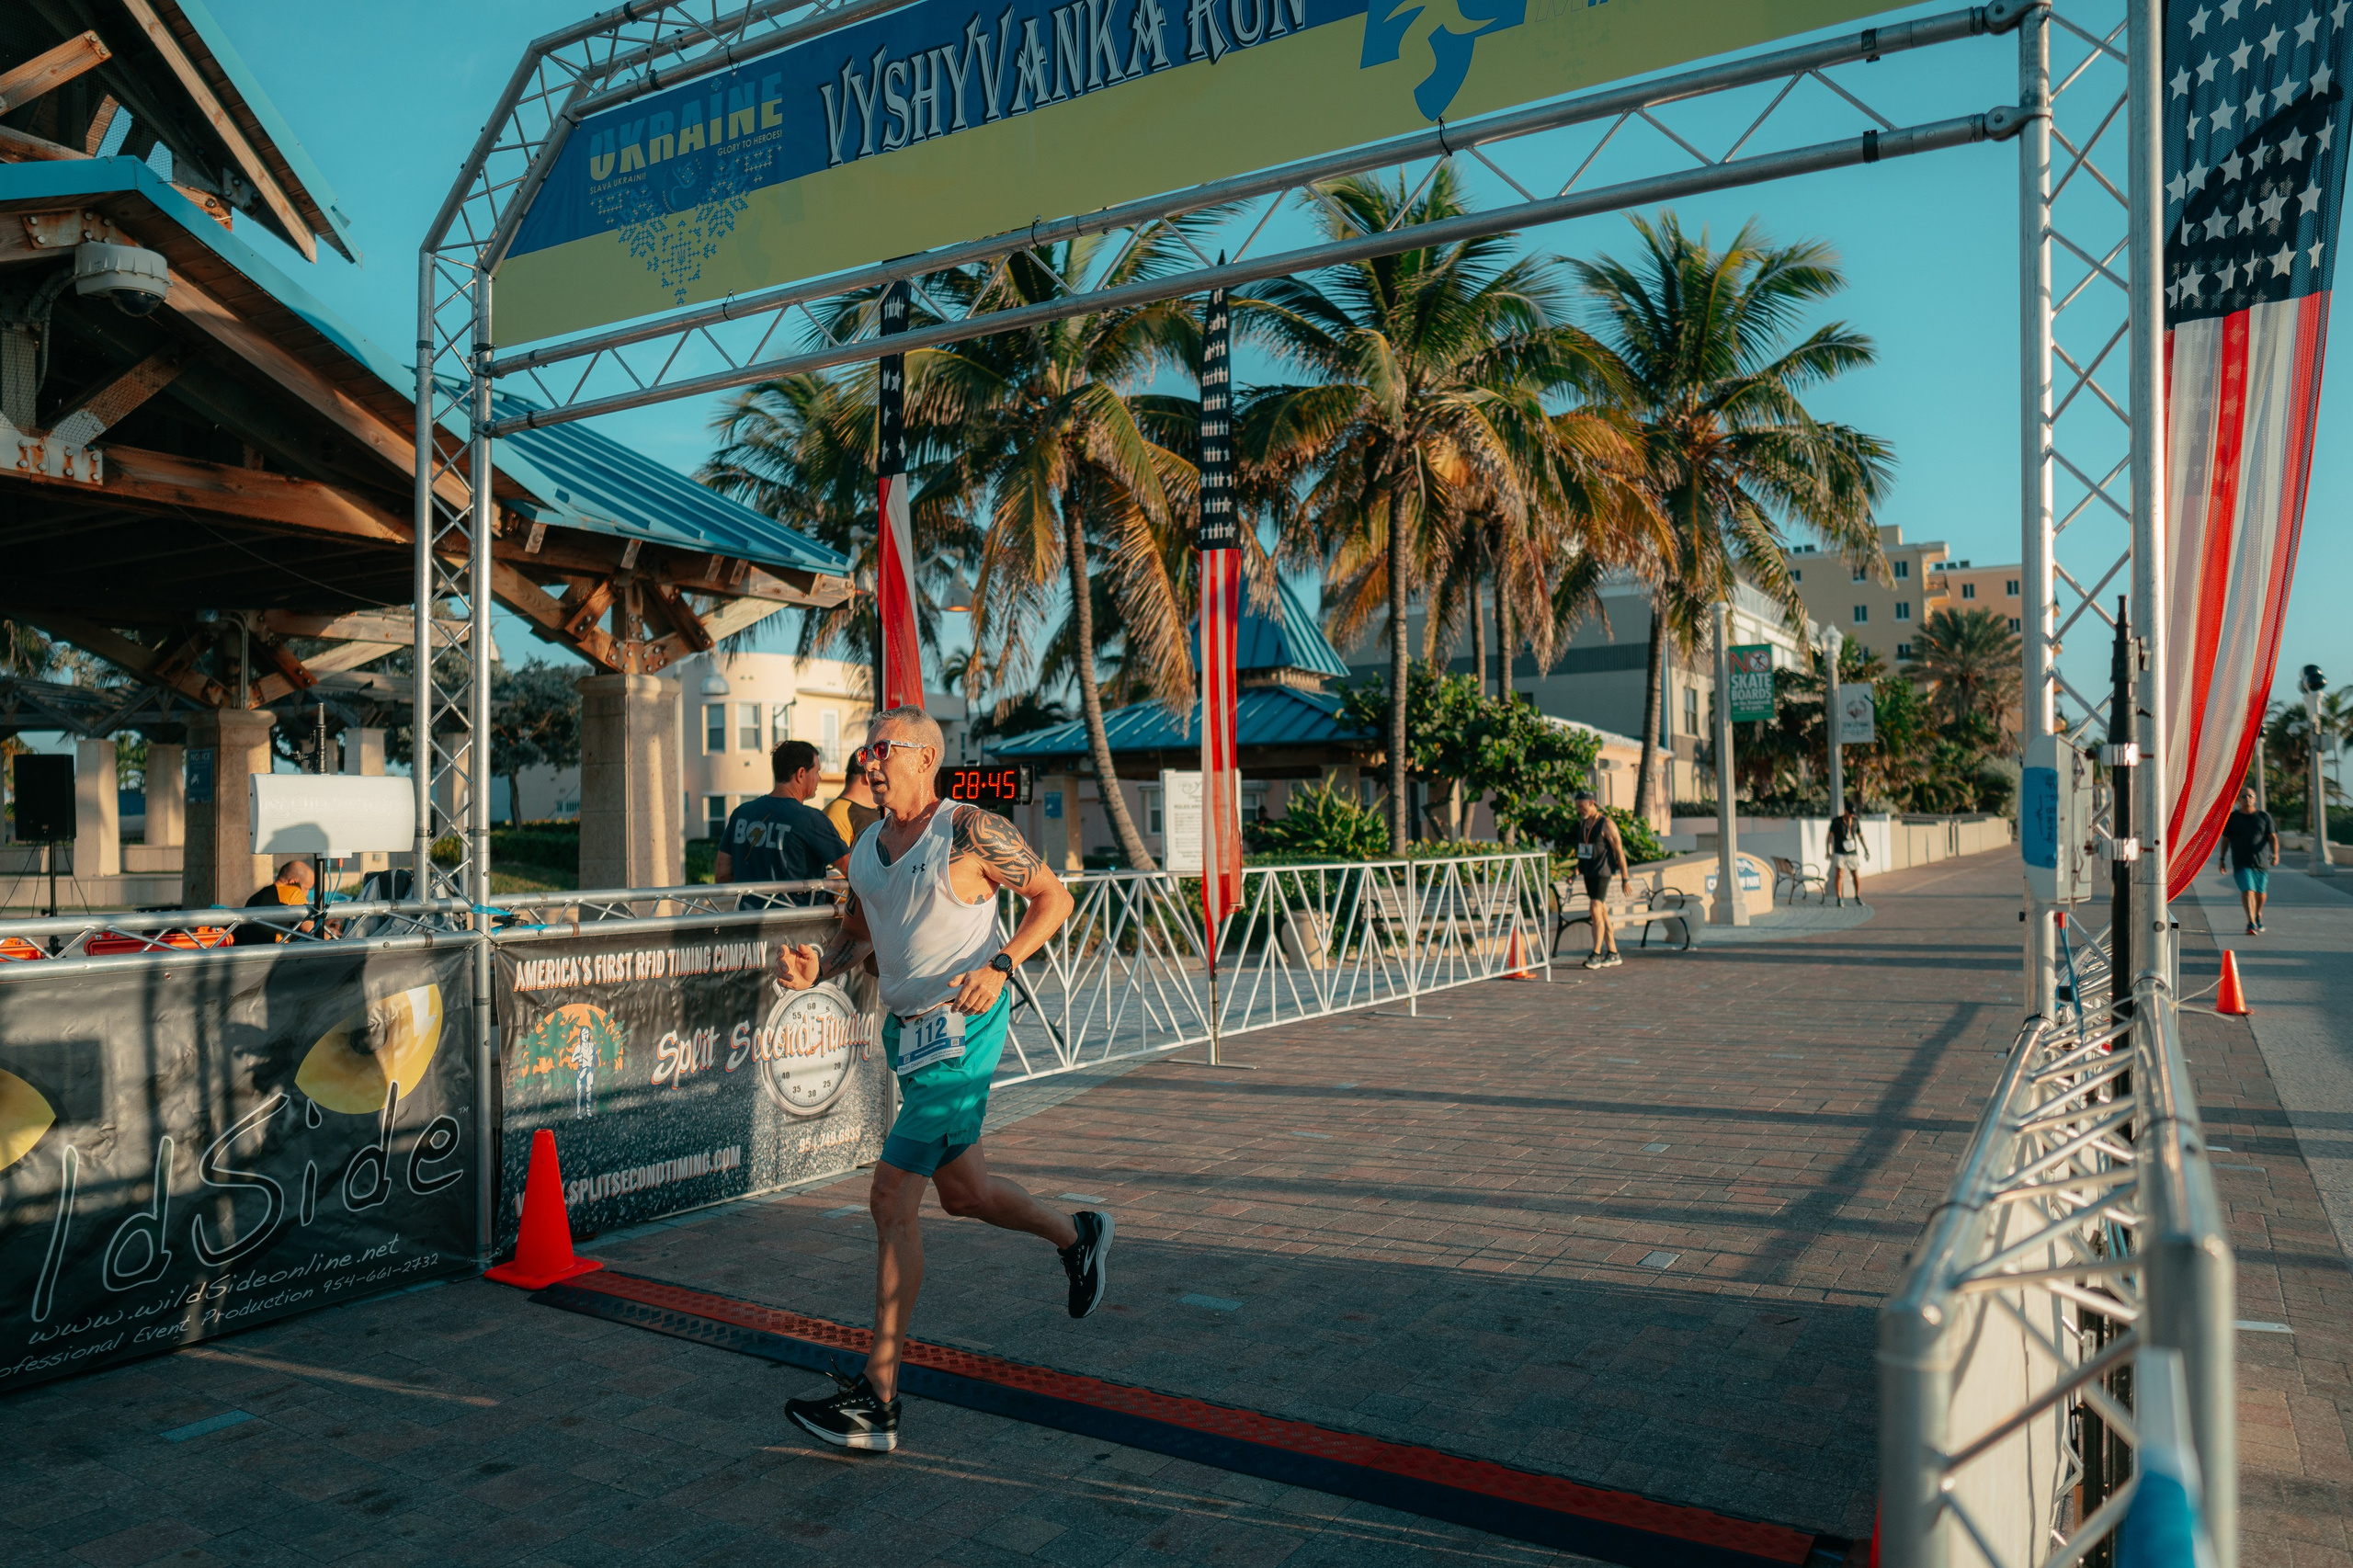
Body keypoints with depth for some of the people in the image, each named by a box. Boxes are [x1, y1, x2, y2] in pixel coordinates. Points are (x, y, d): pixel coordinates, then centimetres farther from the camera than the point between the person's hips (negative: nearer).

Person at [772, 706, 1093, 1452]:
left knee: (892, 1200, -11)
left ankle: (878, 1400, -3)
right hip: (906, 1030, 8)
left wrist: (999, 965, -20)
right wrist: (815, 967, -2)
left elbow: (1054, 896, -6)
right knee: (964, 1193, 19)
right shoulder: (866, 847, 8)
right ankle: (1078, 1235, 46)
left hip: (963, 1029, -8)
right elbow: (857, 936, 20)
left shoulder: (971, 832, -13)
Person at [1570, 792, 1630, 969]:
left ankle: (1596, 955, -13)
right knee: (1602, 914, 10)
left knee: (1596, 912, -15)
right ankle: (1613, 954, 15)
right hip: (1588, 875, 8)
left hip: (1601, 874, -8)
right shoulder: (1582, 824, 12)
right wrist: (1577, 870, 14)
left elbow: (1619, 852, -9)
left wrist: (1626, 879, -10)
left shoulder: (1606, 825, -10)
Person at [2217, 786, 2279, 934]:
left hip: (2261, 861, 2)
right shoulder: (2232, 818, 4)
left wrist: (2275, 853, -16)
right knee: (2247, 890, -15)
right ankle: (2251, 923, -21)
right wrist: (2222, 859, 7)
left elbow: (2273, 837, -1)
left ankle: (2258, 914, 41)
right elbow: (2225, 839, 9)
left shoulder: (2264, 816, 5)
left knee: (2260, 891, 12)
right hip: (2241, 862, -2)